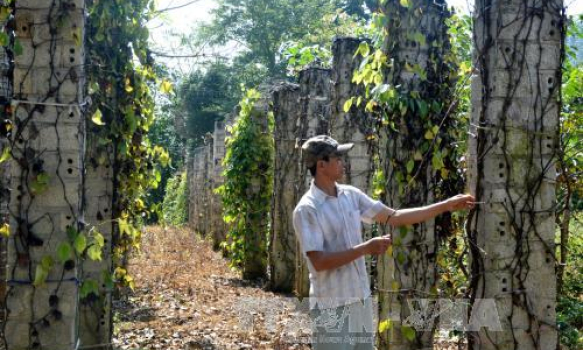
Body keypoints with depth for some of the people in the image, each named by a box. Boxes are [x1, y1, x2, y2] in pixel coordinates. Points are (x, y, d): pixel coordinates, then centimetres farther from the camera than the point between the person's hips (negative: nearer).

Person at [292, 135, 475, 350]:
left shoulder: (351, 195, 5)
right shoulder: (306, 209, -16)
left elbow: (393, 217, 8)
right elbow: (319, 262, -22)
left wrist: (447, 205, 5)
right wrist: (366, 248, -23)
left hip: (361, 300, 8)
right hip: (331, 306, -7)